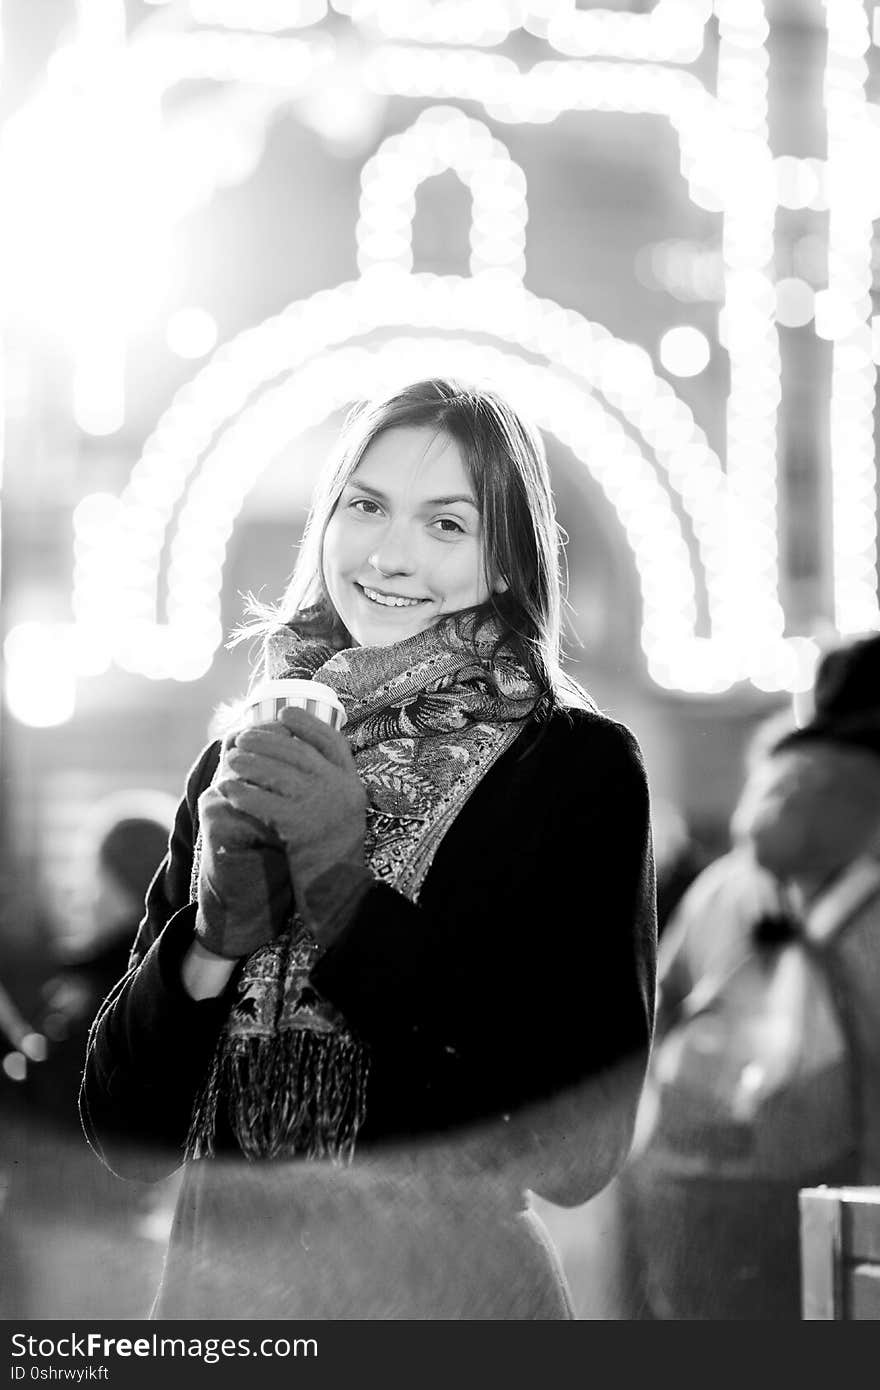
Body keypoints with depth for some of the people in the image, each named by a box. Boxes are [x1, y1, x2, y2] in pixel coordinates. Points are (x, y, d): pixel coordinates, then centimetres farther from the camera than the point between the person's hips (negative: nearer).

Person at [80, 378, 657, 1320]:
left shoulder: (576, 768, -8)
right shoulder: (240, 763, 3)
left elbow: (579, 1151, -17)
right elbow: (120, 1131, 1)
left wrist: (348, 885, -19)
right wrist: (216, 929, -16)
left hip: (446, 1284, -3)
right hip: (216, 1284, 4)